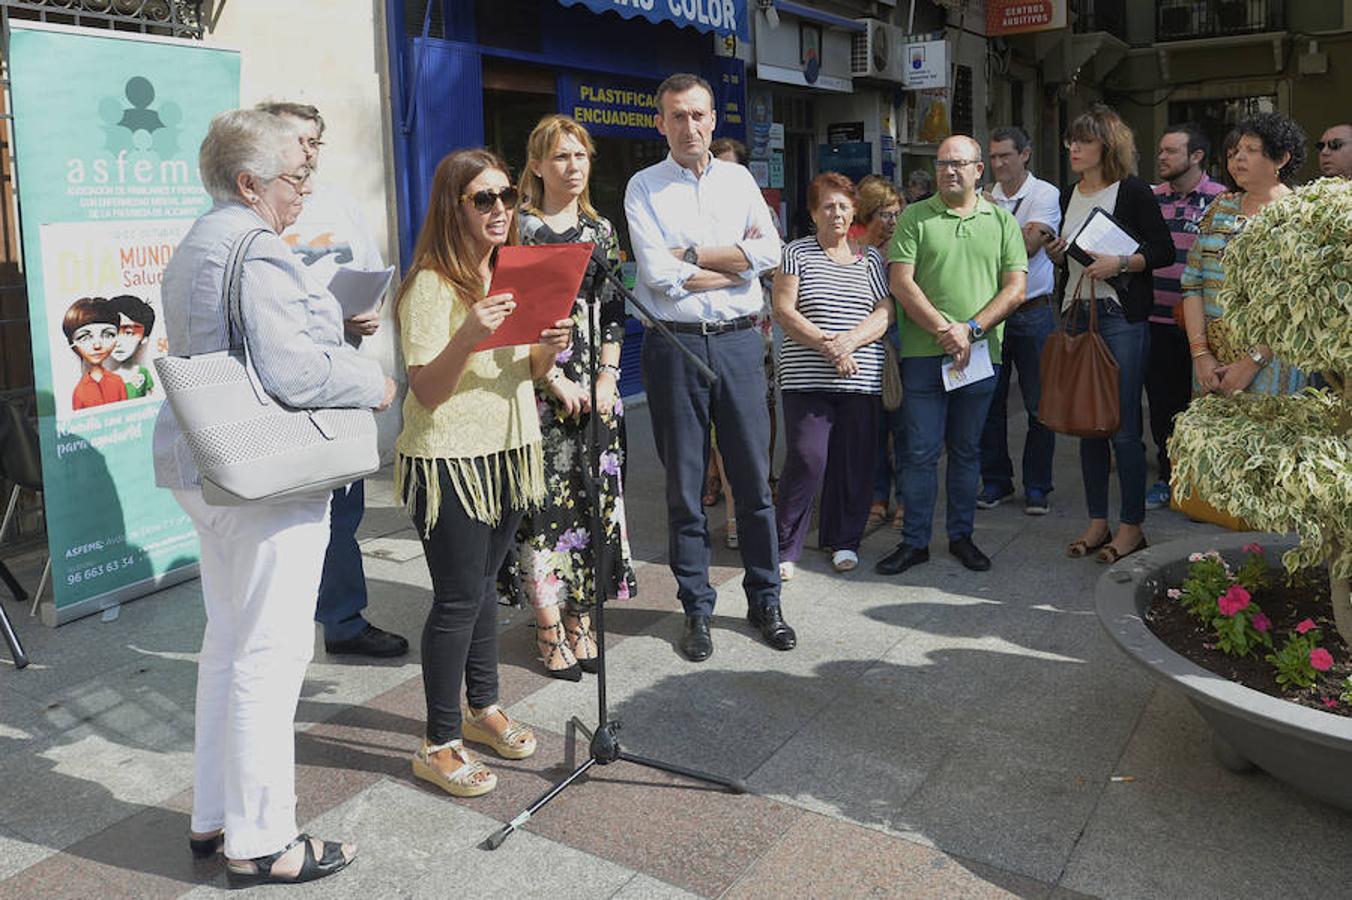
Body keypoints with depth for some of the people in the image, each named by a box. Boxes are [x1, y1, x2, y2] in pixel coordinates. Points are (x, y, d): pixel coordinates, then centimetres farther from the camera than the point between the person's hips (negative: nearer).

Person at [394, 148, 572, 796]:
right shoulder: (431, 285, -14)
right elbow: (426, 391, -18)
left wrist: (548, 350, -8)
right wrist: (468, 335, -34)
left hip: (506, 451, 7)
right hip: (448, 458, -7)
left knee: (483, 583, 17)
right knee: (458, 598, -3)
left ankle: (483, 709, 32)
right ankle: (439, 746, 11)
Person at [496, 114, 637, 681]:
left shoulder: (600, 229, 13)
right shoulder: (518, 228, -2)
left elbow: (615, 310, 11)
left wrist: (607, 378, -1)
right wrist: (555, 380, -12)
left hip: (595, 385, 5)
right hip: (541, 386, -4)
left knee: (595, 499, 5)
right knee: (546, 501, -3)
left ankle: (581, 621, 16)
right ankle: (549, 629, 8)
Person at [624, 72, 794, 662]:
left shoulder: (739, 180, 12)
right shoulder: (644, 187, 2)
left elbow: (770, 252, -4)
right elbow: (659, 275, -11)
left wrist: (690, 254, -9)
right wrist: (736, 261, -5)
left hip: (738, 342, 2)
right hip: (675, 346, -2)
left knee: (754, 478, 6)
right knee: (684, 485, 5)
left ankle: (764, 600, 21)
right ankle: (696, 608, 19)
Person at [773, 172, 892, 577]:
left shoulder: (871, 258, 14)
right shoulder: (797, 253, 6)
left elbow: (886, 312, 4)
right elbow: (784, 311, -4)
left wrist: (850, 340, -14)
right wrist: (826, 346, -16)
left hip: (862, 377, 3)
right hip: (807, 377, -3)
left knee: (854, 461, 5)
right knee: (807, 459, -10)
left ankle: (844, 541, 21)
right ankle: (785, 547, 3)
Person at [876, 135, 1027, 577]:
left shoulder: (1002, 221, 10)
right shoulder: (914, 217, 5)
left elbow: (1016, 287, 3)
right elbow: (901, 282, -4)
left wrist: (971, 329, -9)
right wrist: (944, 330, -13)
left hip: (981, 354, 2)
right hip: (923, 353, -2)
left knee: (967, 450, 11)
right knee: (921, 452, 0)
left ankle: (962, 536, 22)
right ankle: (914, 541, 10)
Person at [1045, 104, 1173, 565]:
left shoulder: (1132, 191, -4)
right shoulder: (1068, 196, 14)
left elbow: (1164, 251, -6)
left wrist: (1119, 263, -20)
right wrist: (1056, 254, 2)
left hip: (1121, 316, -6)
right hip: (1076, 313, 6)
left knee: (1123, 426, -5)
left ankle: (1132, 527, 6)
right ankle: (1097, 522, 18)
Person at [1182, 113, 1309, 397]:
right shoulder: (1220, 207, 12)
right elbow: (1192, 283, 4)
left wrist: (1252, 362, -18)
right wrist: (1200, 352, -6)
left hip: (1269, 360, -4)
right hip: (1211, 361, 5)